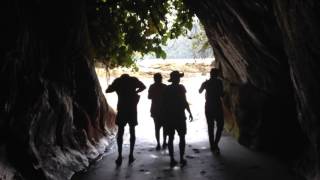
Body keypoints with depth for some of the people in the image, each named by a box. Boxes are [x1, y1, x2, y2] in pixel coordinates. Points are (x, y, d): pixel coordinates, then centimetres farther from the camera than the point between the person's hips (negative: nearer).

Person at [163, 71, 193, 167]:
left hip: (169, 116, 4)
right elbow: (184, 102, -11)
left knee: (171, 138, 7)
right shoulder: (180, 87, -9)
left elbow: (164, 103, 7)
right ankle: (181, 158, 3)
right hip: (179, 116, -4)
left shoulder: (167, 89, 5)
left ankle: (172, 159, 7)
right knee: (182, 137, 6)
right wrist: (190, 113, -2)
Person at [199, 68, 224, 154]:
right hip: (217, 106, -4)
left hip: (208, 107, 4)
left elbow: (200, 91, 22)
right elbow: (222, 94, -14)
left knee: (210, 127, 11)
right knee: (220, 126, 5)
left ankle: (212, 146, 15)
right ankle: (215, 144, -11)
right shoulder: (219, 82, -8)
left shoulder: (206, 83, 3)